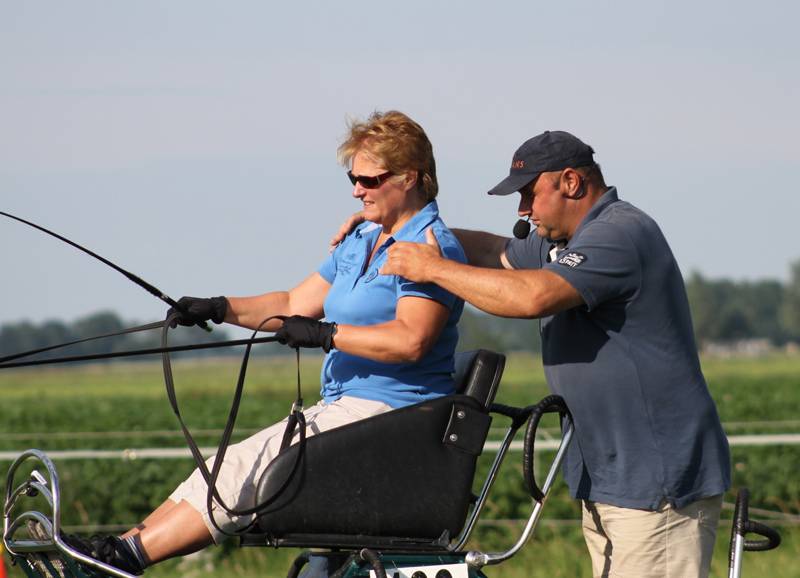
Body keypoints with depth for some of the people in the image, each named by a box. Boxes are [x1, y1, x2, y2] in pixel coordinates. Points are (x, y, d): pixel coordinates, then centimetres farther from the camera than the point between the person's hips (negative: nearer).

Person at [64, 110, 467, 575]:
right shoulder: (362, 242, 21)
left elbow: (410, 340, -24)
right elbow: (294, 305, 22)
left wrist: (327, 334, -24)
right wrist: (221, 309, 9)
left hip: (389, 413, -10)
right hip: (346, 406, 10)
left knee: (247, 467, -19)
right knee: (242, 466, -6)